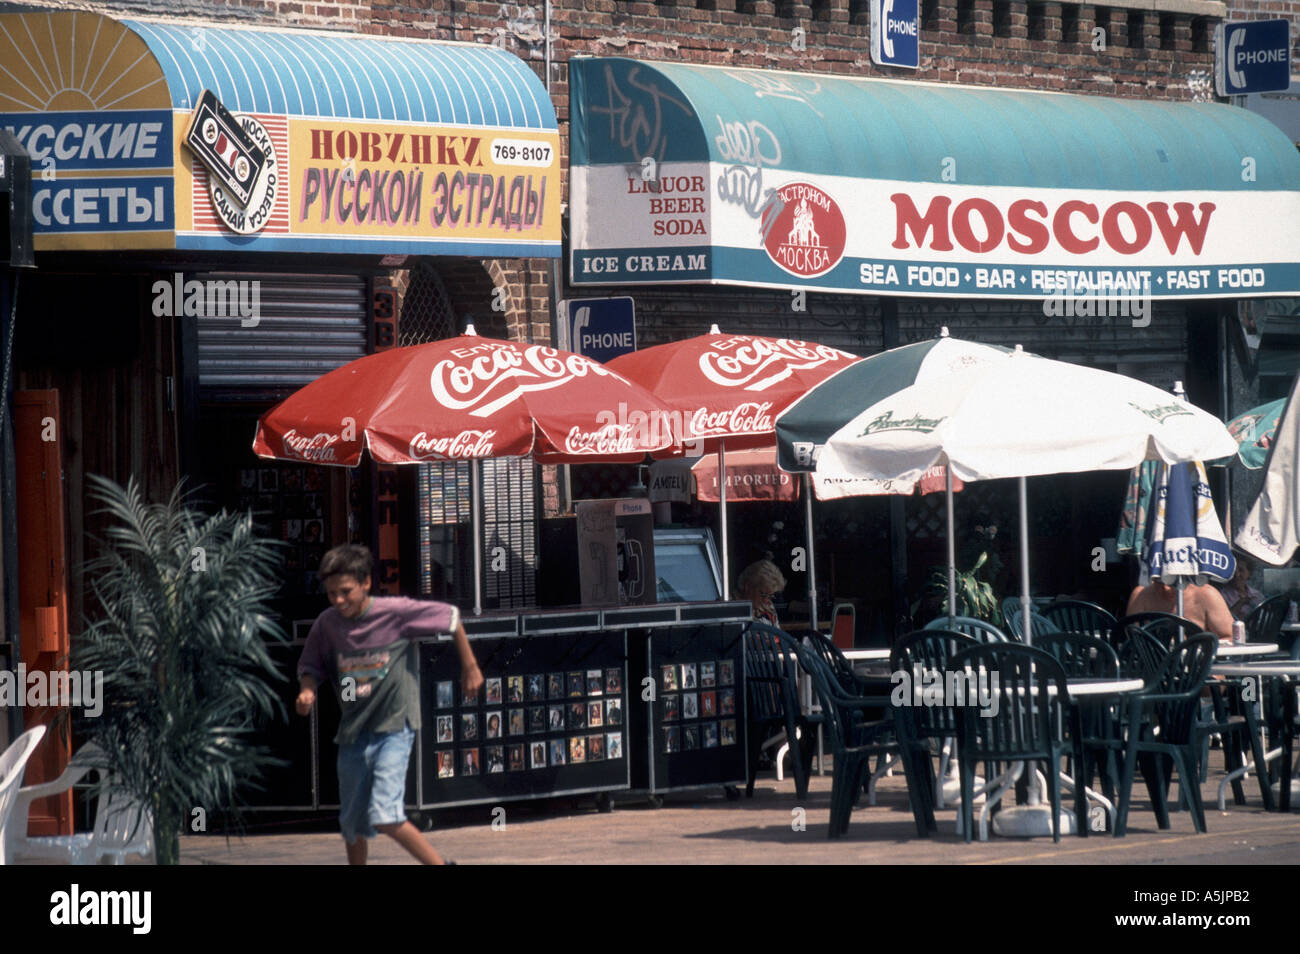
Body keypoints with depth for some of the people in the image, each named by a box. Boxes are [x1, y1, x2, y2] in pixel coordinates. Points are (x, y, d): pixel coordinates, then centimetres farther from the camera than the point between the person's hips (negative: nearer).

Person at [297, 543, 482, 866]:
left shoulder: (395, 612, -11)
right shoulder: (327, 624, -1)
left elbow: (451, 617, 1)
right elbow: (310, 666, 14)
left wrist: (470, 667, 7)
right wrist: (307, 691, -8)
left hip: (393, 728, -5)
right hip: (353, 733, 5)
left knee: (385, 817, -19)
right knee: (352, 825, 10)